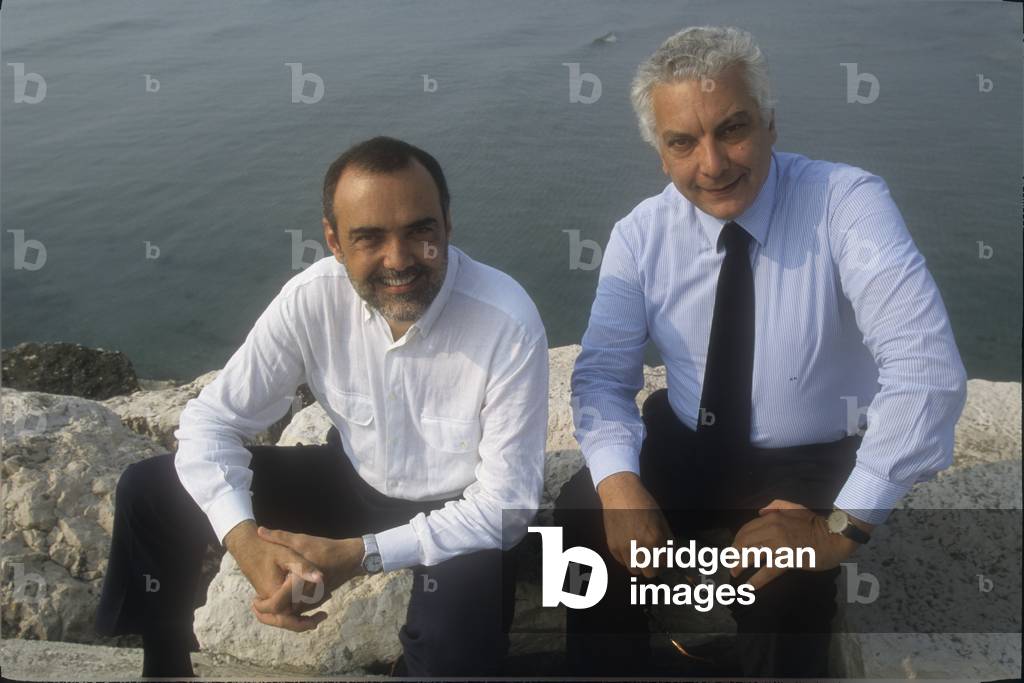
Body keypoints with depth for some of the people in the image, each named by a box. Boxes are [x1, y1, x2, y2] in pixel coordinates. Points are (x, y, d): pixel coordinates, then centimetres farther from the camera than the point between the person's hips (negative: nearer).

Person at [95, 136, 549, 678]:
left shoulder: (508, 323, -29)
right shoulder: (312, 297, -18)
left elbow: (507, 503, -23)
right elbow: (212, 419, -11)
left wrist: (360, 554, -30)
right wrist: (245, 541, -29)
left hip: (460, 514, -3)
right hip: (354, 479, 4)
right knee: (149, 493, -5)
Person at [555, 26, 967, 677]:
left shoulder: (848, 204, -21)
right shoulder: (640, 235, -8)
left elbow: (927, 369, -30)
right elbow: (603, 374, -6)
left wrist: (843, 524, -34)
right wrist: (618, 481, -25)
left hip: (811, 464, -3)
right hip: (683, 446, 3)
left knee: (783, 587, -28)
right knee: (584, 513, -18)